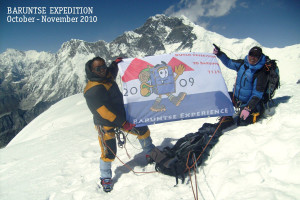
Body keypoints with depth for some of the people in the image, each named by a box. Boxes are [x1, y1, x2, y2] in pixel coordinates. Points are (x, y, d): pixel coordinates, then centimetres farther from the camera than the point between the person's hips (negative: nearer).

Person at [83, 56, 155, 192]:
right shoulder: (92, 91, -25)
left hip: (122, 116, 8)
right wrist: (122, 123, -29)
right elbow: (104, 111, -29)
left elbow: (113, 69, 28)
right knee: (109, 153, -6)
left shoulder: (108, 76, 0)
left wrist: (116, 62, 10)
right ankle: (105, 178, 24)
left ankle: (151, 153, 39)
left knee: (143, 131, 12)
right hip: (106, 125, -8)